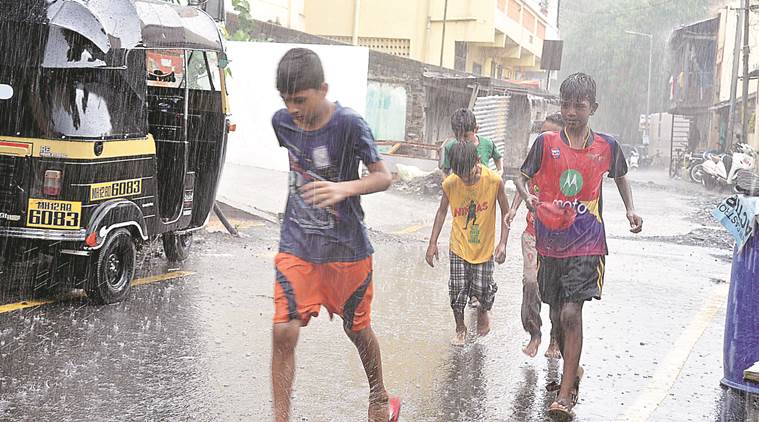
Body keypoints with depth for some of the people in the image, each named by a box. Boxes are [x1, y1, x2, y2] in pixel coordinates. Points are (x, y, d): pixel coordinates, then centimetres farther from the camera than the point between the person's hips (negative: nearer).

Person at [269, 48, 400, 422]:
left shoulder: (349, 125, -19)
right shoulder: (282, 121, -3)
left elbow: (383, 177, -17)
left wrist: (344, 188, -35)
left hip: (346, 249, -3)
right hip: (296, 246, 3)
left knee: (357, 329, 14)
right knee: (283, 332, -10)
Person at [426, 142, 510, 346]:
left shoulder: (494, 181, -18)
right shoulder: (450, 183, -14)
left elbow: (505, 211, -5)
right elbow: (442, 211, 2)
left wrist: (503, 243, -11)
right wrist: (433, 243, 1)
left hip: (484, 247, -1)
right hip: (459, 246, 1)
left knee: (482, 289, 0)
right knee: (457, 290, 1)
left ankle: (483, 311, 35)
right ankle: (460, 328, 24)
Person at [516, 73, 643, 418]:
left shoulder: (607, 146, 1)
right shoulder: (546, 143, -1)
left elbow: (620, 176, 20)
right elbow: (523, 178, 6)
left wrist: (630, 209, 7)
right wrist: (527, 196, -16)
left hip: (586, 242, -2)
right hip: (550, 240, 2)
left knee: (571, 313, -14)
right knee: (558, 313, 14)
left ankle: (565, 395, -10)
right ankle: (572, 370, 39)